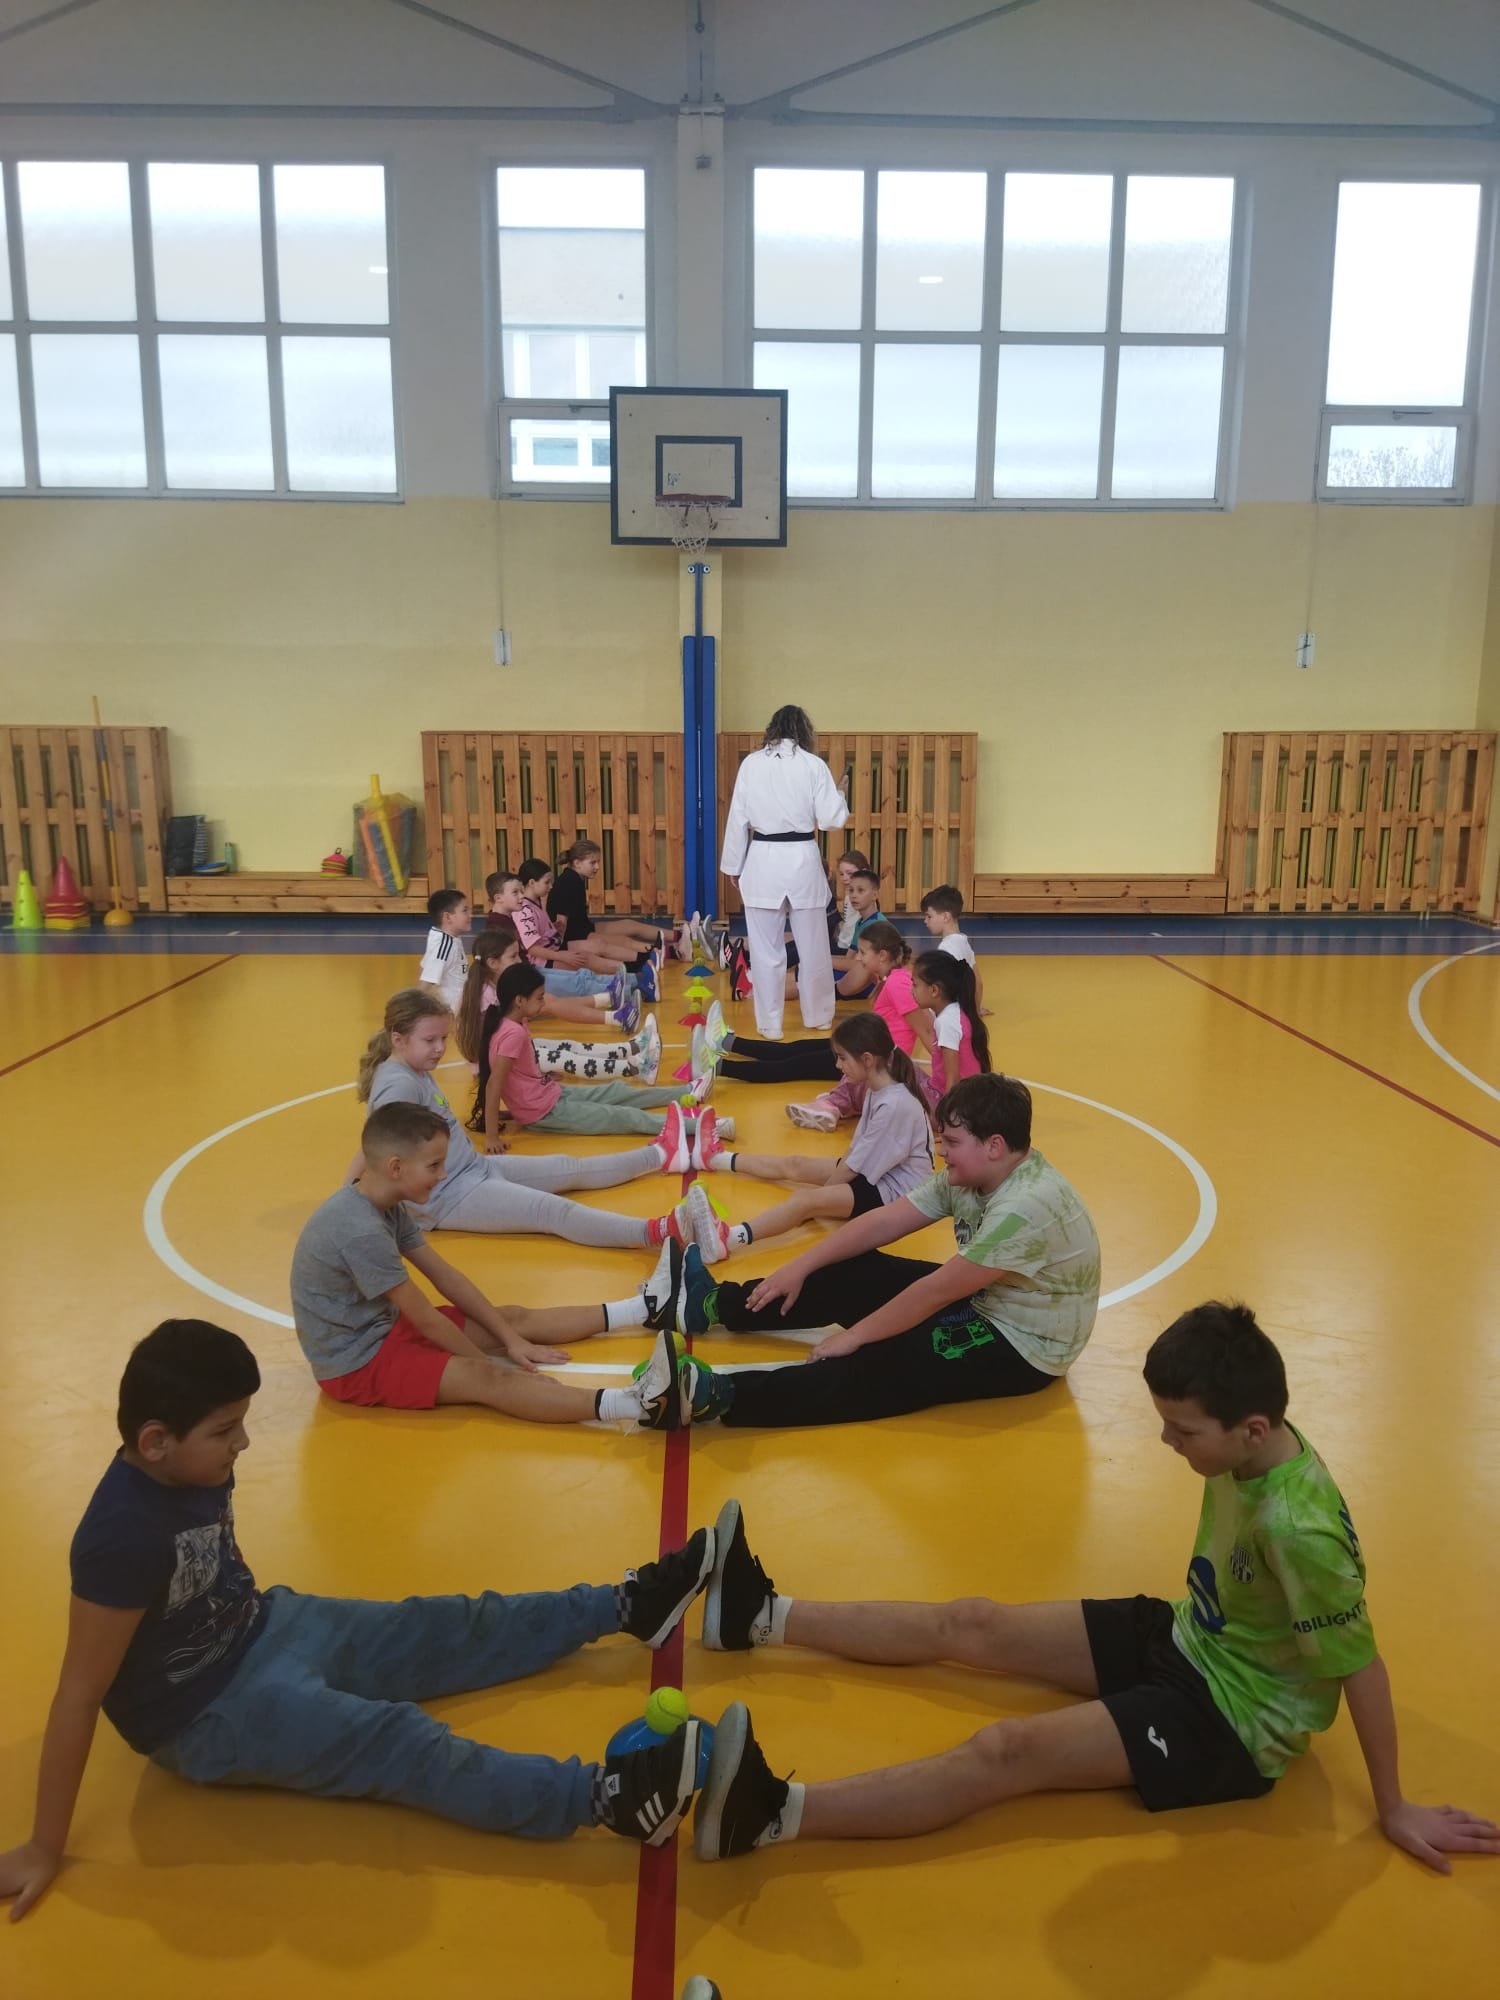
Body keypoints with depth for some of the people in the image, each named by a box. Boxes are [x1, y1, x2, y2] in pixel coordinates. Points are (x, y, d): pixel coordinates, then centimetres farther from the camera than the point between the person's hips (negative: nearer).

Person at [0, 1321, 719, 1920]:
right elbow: (78, 1696, -26)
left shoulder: (196, 1465, -9)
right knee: (395, 1742, -23)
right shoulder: (123, 1536, -33)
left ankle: (626, 1603, 14)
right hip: (205, 1717, -8)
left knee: (455, 1631, 6)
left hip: (264, 1629, 8)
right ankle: (602, 1796, -34)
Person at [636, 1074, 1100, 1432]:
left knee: (880, 1368, -27)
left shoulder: (1026, 1206, -31)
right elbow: (884, 1221, -1)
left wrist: (853, 1335, -20)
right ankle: (712, 1307, 5)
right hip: (978, 1304, 9)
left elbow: (937, 1291, -28)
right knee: (855, 1275, -1)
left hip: (1023, 1347, -9)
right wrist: (799, 1267, -3)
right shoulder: (968, 1176, -3)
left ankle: (714, 1398, -38)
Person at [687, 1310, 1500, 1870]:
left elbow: (1362, 1667, -24)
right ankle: (763, 1617, 10)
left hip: (1234, 1721, -8)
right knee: (969, 1625, 3)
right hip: (1186, 1642, 8)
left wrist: (1394, 1809, -13)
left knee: (1006, 1752, -23)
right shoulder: (1250, 1449, -10)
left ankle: (772, 1814, -31)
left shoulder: (1298, 1527, -34)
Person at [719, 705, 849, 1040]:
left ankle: (770, 1024, 13)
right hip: (802, 861, 0)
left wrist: (734, 866, 12)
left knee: (766, 950, 7)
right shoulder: (813, 765, -3)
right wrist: (840, 795, 19)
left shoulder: (751, 763, 0)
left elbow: (738, 819, 2)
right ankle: (819, 1017, 27)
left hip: (762, 862, 0)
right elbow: (832, 818, -3)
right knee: (813, 947, 14)